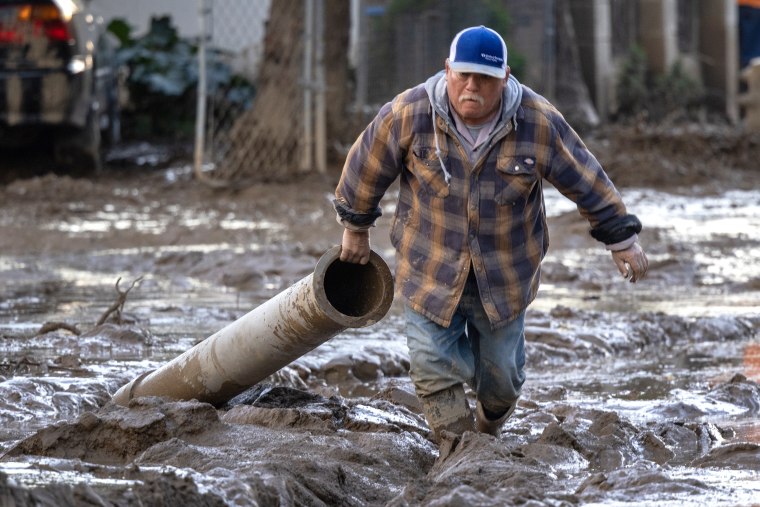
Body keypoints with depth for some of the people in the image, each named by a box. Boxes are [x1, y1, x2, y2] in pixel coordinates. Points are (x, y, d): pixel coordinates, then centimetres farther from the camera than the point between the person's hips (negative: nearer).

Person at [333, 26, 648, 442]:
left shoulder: (539, 122, -16)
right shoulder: (409, 115, -18)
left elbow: (587, 182, -4)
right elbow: (365, 168, -1)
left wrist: (622, 239, 2)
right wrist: (356, 228, 11)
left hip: (504, 279, 1)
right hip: (430, 272, -1)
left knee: (501, 376, 13)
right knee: (435, 372, -7)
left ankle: (488, 435, 43)